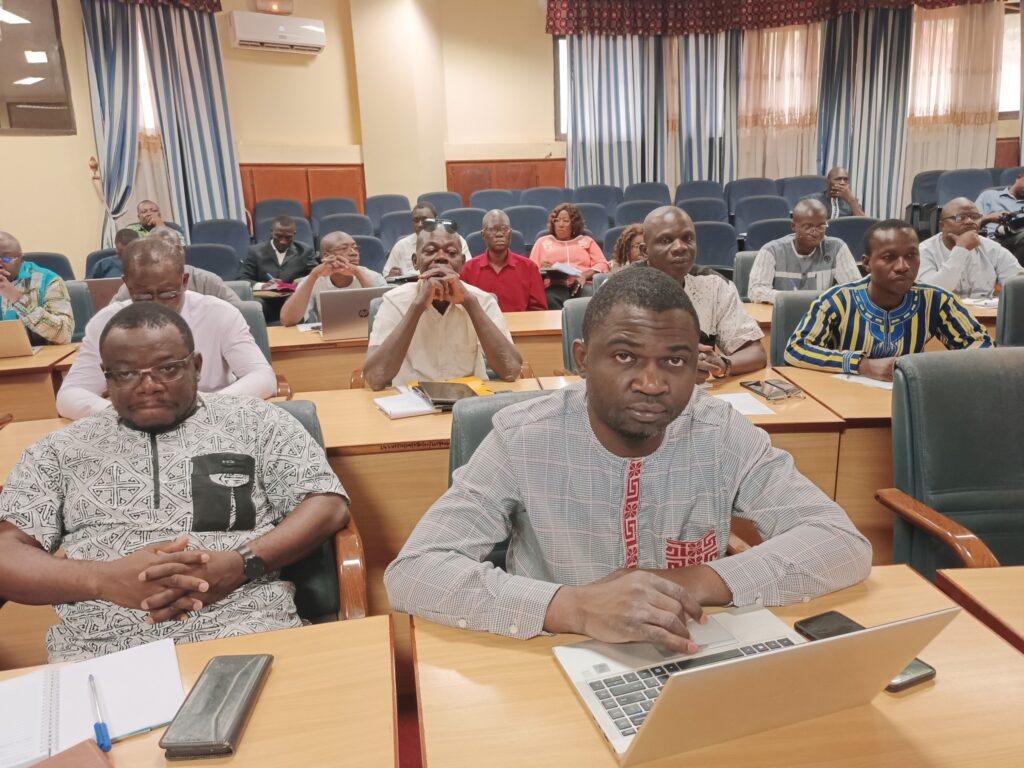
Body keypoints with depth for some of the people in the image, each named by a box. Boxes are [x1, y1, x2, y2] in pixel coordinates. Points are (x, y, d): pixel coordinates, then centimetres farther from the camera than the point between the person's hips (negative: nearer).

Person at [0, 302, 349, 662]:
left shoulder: (254, 420, 9)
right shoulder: (60, 449, 14)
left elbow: (328, 505, 4)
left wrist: (244, 563, -12)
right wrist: (104, 578, -10)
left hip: (243, 634, -1)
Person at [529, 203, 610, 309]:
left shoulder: (587, 240, 26)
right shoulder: (543, 241, 26)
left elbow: (603, 265, 12)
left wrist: (585, 275, -10)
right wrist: (542, 271, -8)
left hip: (582, 286, 0)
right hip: (554, 287, 0)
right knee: (551, 300, -38)